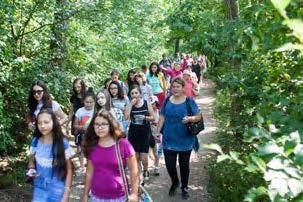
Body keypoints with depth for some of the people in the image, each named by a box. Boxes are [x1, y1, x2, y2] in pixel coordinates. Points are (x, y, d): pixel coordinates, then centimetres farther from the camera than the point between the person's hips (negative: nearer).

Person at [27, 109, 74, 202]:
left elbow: (69, 170, -8)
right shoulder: (35, 141, -4)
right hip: (39, 189, 3)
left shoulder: (63, 143, -13)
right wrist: (31, 169, -11)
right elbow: (32, 161, 12)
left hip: (57, 190, -2)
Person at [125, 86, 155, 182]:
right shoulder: (129, 105, 1)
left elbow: (153, 117, 2)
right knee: (135, 156, 7)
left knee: (144, 158, -3)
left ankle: (145, 171, 28)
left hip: (145, 132, -2)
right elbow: (126, 117, -15)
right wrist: (131, 104, -14)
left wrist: (145, 117, -16)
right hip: (133, 132, 2)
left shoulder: (147, 103, -2)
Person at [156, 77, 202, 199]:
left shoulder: (189, 101, -6)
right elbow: (162, 117, 8)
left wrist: (190, 118, -26)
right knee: (169, 164, 5)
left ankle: (184, 187, 33)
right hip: (169, 139, 2)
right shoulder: (167, 100, 4)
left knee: (184, 165, 11)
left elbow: (198, 116, -6)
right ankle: (174, 182, 36)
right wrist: (158, 131, 1)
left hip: (185, 140, -2)